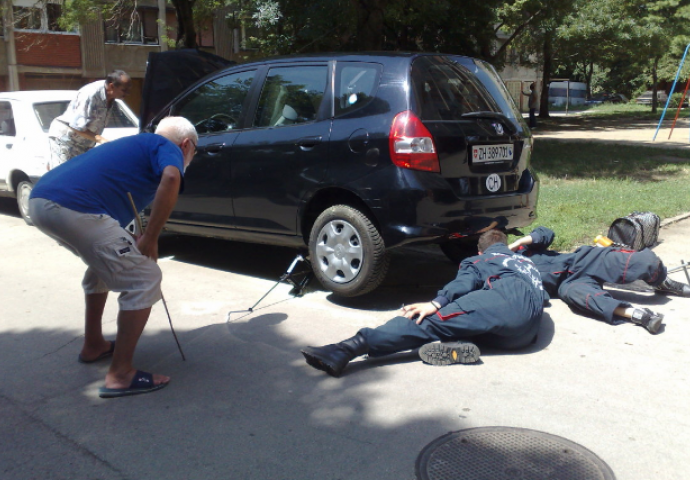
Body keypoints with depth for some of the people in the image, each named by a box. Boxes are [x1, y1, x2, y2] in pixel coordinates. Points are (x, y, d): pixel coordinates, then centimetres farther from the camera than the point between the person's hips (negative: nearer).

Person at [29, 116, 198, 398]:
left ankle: (93, 345, 39)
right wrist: (151, 239, -8)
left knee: (104, 264, 32)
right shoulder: (168, 148, 10)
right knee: (144, 280, -1)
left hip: (40, 200, 10)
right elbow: (171, 178, -16)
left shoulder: (136, 145, 35)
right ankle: (120, 375, 3)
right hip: (74, 208, -10)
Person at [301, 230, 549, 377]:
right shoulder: (525, 260, 43)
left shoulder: (478, 260, 24)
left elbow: (465, 282, 4)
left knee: (429, 321, -19)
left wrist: (436, 303, -12)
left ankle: (348, 349, -37)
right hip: (527, 333, 6)